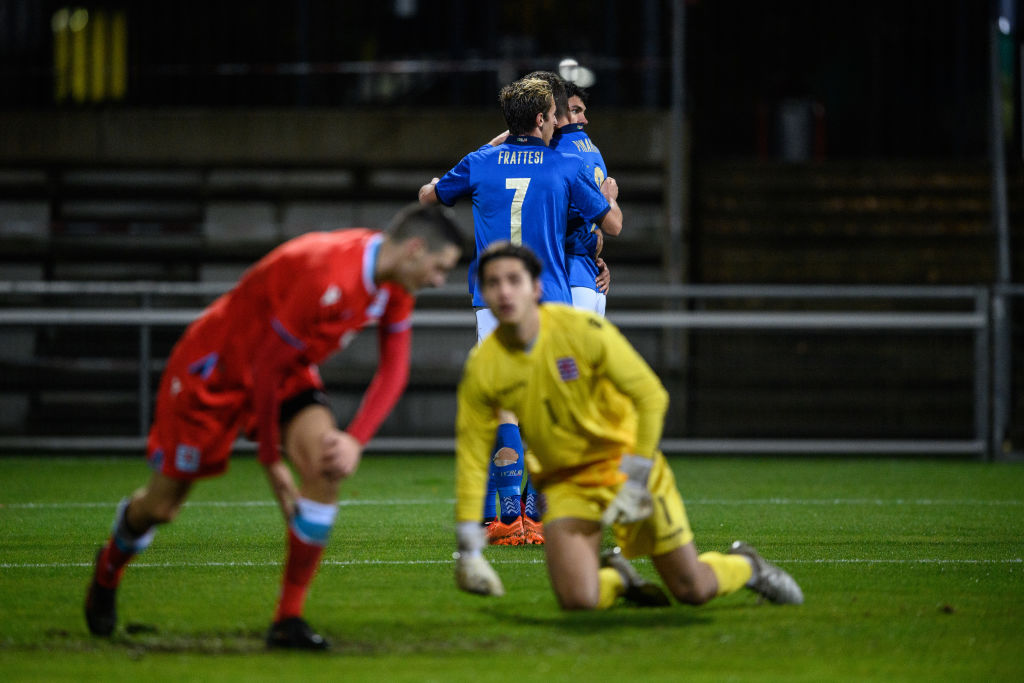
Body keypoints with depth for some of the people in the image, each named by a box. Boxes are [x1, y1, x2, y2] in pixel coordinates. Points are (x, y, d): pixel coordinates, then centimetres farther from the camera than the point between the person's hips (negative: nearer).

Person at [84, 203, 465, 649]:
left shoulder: (395, 285, -10)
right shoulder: (328, 278, -36)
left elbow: (393, 370, 1)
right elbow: (266, 367, -28)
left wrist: (356, 441, -13)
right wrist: (270, 460, -18)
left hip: (286, 369, 7)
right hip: (215, 372, -7)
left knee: (328, 466, -20)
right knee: (161, 506, 5)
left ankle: (289, 619, -11)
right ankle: (108, 572, 41)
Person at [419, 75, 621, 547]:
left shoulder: (480, 164, 6)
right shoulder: (567, 168, 1)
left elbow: (428, 196, 24)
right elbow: (612, 224, 10)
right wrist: (609, 194, 32)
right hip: (549, 302, -1)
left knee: (503, 403, -1)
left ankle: (508, 515, -9)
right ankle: (535, 516, 2)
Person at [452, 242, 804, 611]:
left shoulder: (582, 329, -19)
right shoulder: (482, 369, -12)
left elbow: (651, 396, -14)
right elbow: (470, 454, -4)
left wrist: (636, 480, -19)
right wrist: (469, 548, -8)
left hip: (624, 460, -2)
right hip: (564, 483, 2)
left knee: (693, 590, 1)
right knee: (578, 600, -21)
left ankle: (745, 565, 37)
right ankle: (617, 576, 16)